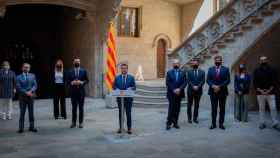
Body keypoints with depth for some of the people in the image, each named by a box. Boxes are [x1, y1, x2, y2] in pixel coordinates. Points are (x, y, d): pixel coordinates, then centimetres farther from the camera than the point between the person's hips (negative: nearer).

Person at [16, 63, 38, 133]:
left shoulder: (32, 76, 8)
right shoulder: (19, 77, 3)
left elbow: (35, 85, 1)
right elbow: (18, 87, -6)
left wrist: (30, 91, -16)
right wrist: (26, 93, -15)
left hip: (31, 96, 2)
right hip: (22, 97, -2)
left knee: (31, 112, 6)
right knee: (22, 113, 1)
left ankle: (31, 127, 13)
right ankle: (21, 128, 6)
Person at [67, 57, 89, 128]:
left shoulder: (83, 71, 4)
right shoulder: (70, 72, 6)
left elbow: (87, 80, 2)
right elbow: (68, 81, 4)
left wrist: (81, 82, -15)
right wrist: (72, 82, -14)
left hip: (81, 91, -1)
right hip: (73, 91, 1)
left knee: (81, 107, 4)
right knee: (74, 107, 7)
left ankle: (81, 122, 10)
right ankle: (73, 122, 14)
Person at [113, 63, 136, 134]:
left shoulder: (131, 77, 3)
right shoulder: (117, 77, 7)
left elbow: (134, 87, -1)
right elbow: (114, 86, 5)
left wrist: (130, 88, -21)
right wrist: (117, 90, -15)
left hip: (128, 98, -1)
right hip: (120, 98, 2)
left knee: (128, 113, 1)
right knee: (120, 113, 9)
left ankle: (129, 128, 11)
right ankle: (120, 127, 19)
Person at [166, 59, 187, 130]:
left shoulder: (183, 73, 8)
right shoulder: (169, 72, 4)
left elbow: (185, 83, 1)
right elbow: (168, 83, -3)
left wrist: (179, 89, -14)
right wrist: (173, 90, -13)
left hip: (179, 93, 2)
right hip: (171, 93, -2)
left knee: (177, 109, 5)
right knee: (171, 108, -5)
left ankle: (175, 123, 13)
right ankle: (169, 123, 0)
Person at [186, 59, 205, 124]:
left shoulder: (202, 72, 6)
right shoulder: (189, 72, 4)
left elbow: (203, 81, -2)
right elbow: (188, 81, -5)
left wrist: (198, 86, -15)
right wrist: (193, 86, -17)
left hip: (198, 90, 1)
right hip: (190, 90, -1)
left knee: (197, 105, 5)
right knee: (190, 105, 3)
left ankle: (195, 118, 12)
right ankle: (189, 118, 11)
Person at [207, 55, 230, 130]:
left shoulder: (226, 69, 3)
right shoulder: (210, 69, 8)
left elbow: (228, 80, -5)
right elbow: (208, 80, 2)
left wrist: (220, 87, -15)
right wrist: (213, 86, -16)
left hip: (222, 92, -1)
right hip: (213, 91, 1)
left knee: (222, 109, 5)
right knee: (214, 109, 4)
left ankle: (221, 124, 12)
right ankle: (213, 124, 9)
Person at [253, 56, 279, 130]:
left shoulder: (272, 70, 5)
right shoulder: (257, 71, 6)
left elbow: (274, 82, 0)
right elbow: (255, 83, 2)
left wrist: (269, 90, -12)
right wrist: (260, 90, -11)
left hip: (270, 93, 0)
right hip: (260, 93, 1)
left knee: (273, 108, -3)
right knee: (261, 109, 6)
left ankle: (275, 124, 5)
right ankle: (262, 123, 12)